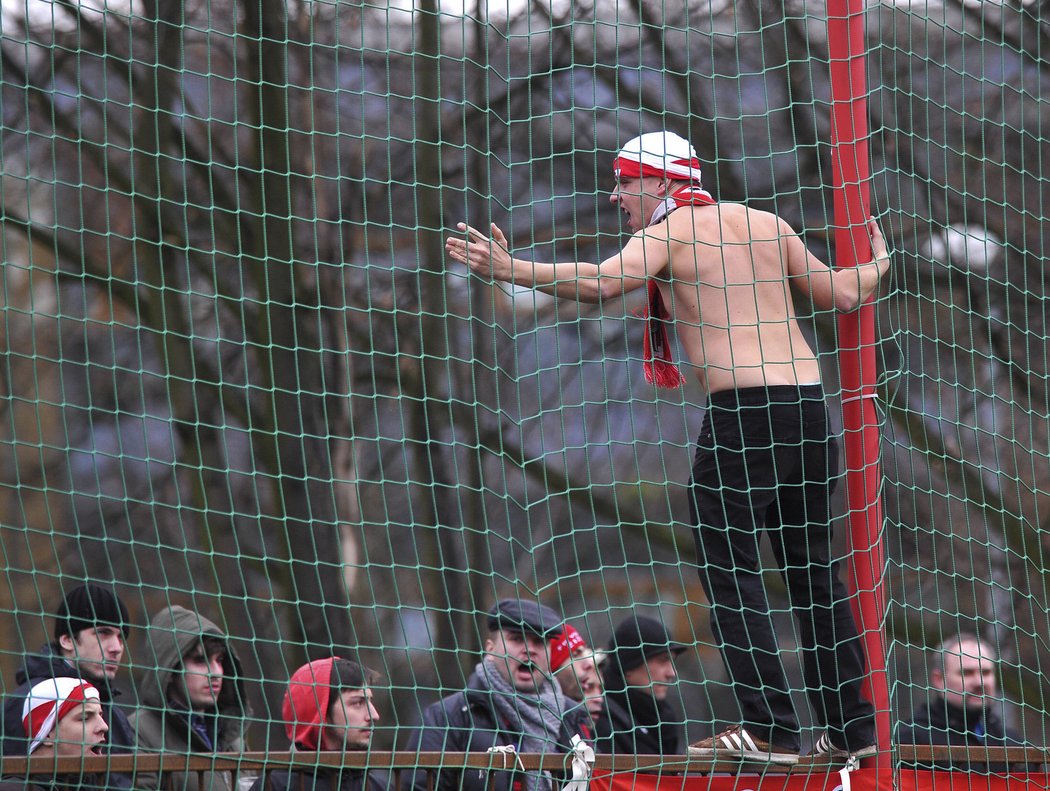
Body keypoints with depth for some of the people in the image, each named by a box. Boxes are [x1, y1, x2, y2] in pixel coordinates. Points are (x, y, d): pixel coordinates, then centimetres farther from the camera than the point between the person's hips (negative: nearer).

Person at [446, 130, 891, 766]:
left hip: (746, 409, -7)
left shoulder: (670, 232, 0)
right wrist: (880, 263, 42)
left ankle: (770, 730, -11)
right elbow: (843, 294, 22)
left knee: (729, 565, -3)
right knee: (814, 566, 14)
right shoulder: (764, 222, 18)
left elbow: (601, 283, -18)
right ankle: (852, 726, 16)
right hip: (810, 404, 7)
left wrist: (510, 270, -19)